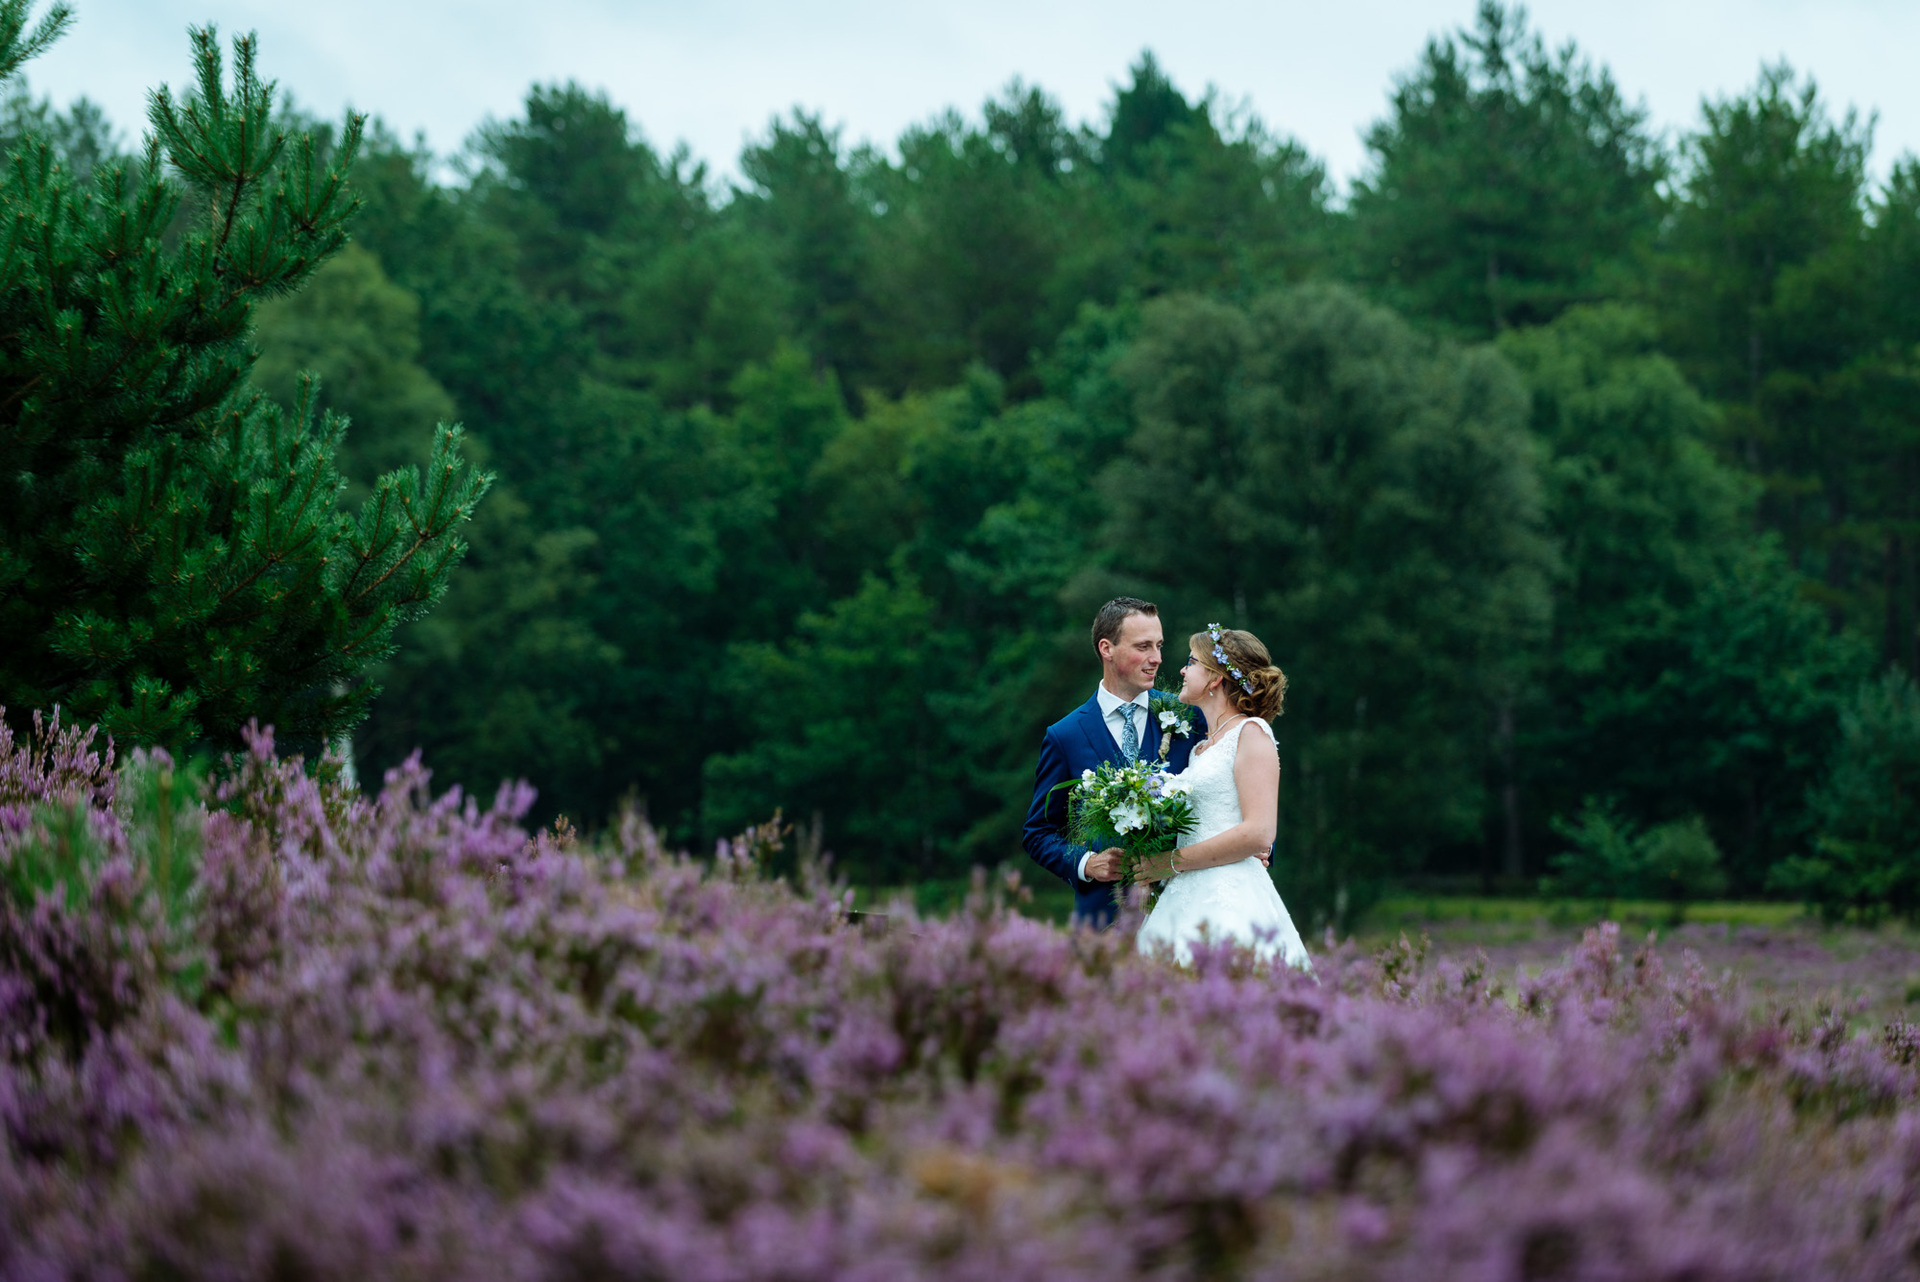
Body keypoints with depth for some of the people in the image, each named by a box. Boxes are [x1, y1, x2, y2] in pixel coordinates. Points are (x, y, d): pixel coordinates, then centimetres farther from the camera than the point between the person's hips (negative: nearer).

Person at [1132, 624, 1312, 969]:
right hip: (1187, 900, 7)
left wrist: (1172, 862, -9)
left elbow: (1258, 834, -13)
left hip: (1229, 902, -7)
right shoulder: (1201, 748, 22)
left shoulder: (1251, 732, -2)